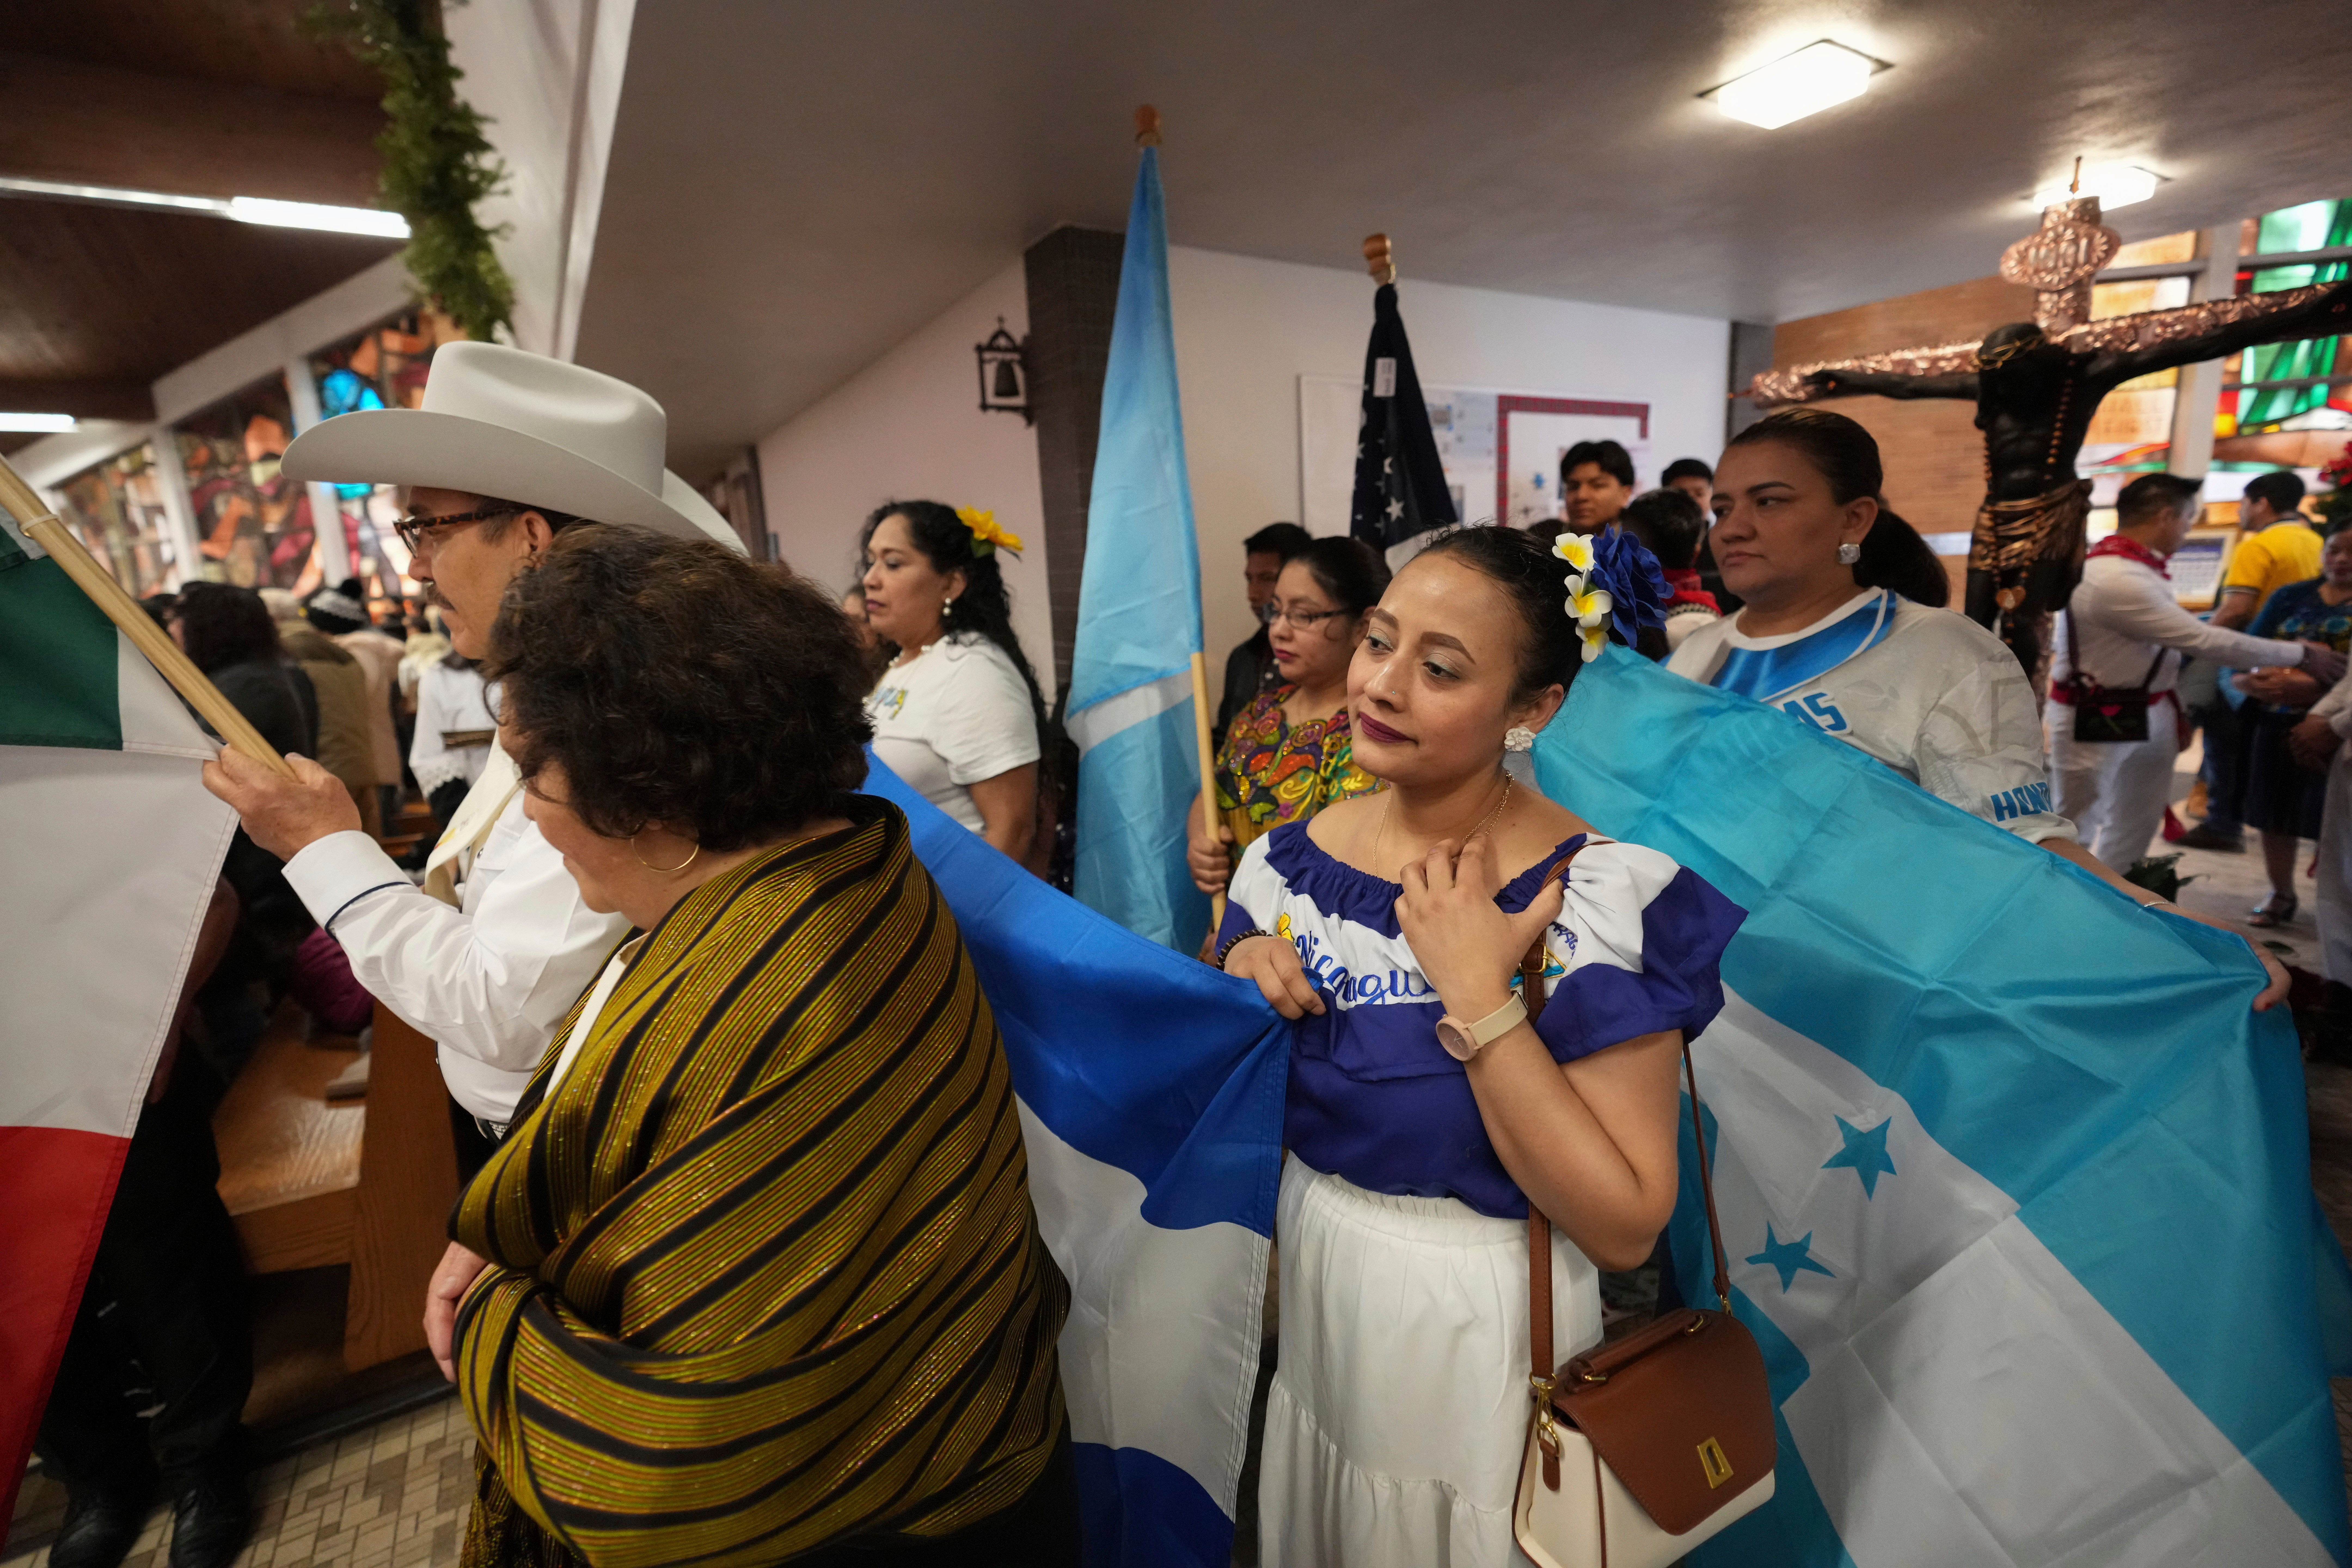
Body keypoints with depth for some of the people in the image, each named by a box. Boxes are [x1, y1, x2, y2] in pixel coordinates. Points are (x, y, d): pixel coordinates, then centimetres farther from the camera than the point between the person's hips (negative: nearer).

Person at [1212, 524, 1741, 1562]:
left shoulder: (1600, 892, -23)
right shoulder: (1288, 860, -8)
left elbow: (1626, 1230, -24)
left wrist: (1477, 997, -31)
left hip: (1480, 1333, -4)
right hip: (1301, 1302, 5)